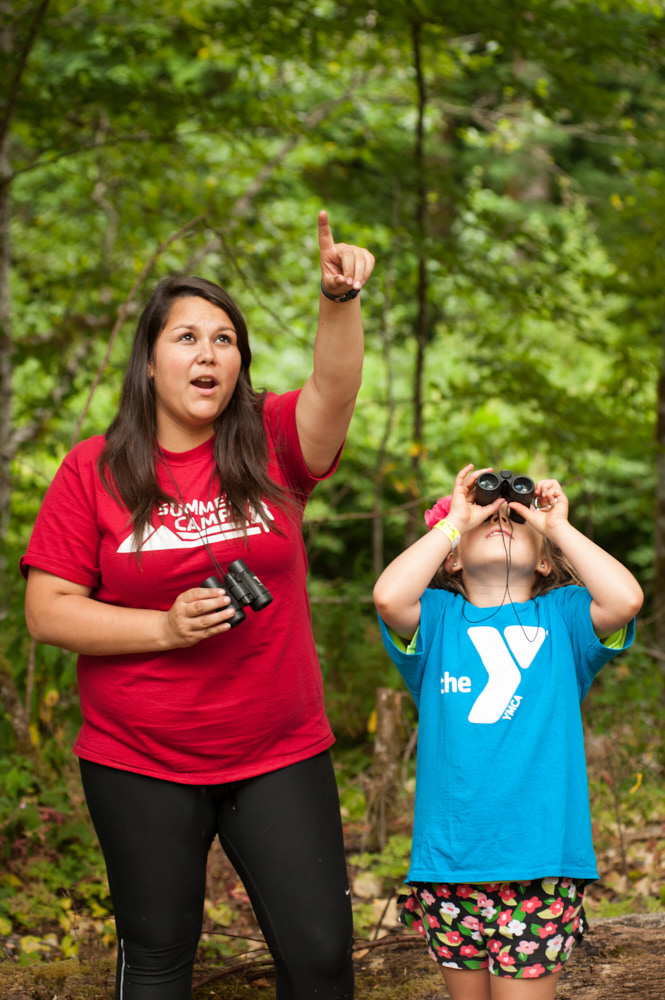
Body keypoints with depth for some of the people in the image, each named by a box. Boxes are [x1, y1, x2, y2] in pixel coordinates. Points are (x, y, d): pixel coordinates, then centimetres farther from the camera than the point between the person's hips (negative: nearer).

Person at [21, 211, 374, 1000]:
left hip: (280, 754, 1)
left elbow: (335, 389, -21)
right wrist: (165, 627, -16)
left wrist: (340, 298, -40)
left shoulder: (270, 441, -1)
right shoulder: (93, 470, -3)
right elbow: (46, 610, -5)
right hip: (139, 765, -1)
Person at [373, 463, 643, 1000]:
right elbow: (389, 596, -15)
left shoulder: (561, 616, 7)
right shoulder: (437, 616, 6)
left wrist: (559, 526, -2)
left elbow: (626, 599, -12)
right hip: (450, 859, 1)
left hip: (541, 860, -1)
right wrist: (455, 520, -5)